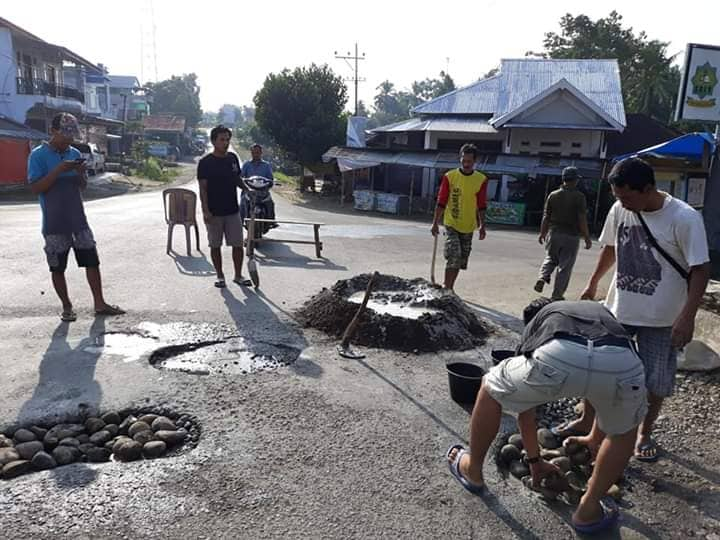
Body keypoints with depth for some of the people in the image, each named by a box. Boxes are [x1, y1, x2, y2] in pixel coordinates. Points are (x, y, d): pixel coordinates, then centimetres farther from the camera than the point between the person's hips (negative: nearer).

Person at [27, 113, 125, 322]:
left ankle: (100, 304, 13)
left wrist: (81, 173, -9)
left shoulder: (75, 153, 8)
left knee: (92, 261, 4)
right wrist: (58, 170, -21)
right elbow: (35, 188, -13)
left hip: (78, 219, 4)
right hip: (54, 224, -4)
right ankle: (67, 307, 20)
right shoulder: (38, 155, -6)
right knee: (57, 267, 6)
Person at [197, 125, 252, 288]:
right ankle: (220, 276, 20)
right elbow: (203, 188, -8)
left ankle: (238, 276, 16)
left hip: (233, 210, 4)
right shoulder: (205, 162, -7)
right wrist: (206, 211, -15)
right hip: (214, 212, -4)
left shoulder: (232, 158, 7)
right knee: (215, 245, 7)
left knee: (238, 244, 4)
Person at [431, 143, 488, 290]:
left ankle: (449, 289, 25)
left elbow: (481, 206, 5)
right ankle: (447, 289, -8)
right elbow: (441, 203, -4)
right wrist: (435, 223, -7)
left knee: (460, 261, 9)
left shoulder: (481, 180, 0)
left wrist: (482, 226, 2)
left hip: (469, 227, 3)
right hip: (451, 224, -3)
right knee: (454, 256, -17)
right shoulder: (450, 176, -5)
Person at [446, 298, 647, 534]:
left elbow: (524, 401, 43)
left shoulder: (533, 326, 39)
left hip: (557, 358, -2)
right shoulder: (601, 311, 45)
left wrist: (535, 460, 56)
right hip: (622, 362, 2)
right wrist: (594, 438, 70)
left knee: (491, 390, 28)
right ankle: (589, 509, 38)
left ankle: (473, 471, 43)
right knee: (623, 432, 36)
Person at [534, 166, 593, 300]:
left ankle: (542, 278, -5)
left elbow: (546, 217, 4)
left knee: (550, 259, 21)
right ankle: (557, 295, 9)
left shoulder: (553, 195, 2)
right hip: (571, 236, -3)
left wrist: (542, 233, 14)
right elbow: (582, 219, -11)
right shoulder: (579, 197, -7)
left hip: (553, 233, 3)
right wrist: (587, 238, -6)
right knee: (565, 266, 6)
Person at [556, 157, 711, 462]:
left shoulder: (684, 218, -19)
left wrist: (687, 317, -22)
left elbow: (700, 270, -16)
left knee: (656, 382, 8)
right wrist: (593, 284, 20)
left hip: (661, 319, -4)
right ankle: (587, 421, 31)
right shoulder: (620, 210, -5)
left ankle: (645, 432, 32)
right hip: (617, 308, 4)